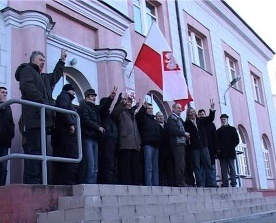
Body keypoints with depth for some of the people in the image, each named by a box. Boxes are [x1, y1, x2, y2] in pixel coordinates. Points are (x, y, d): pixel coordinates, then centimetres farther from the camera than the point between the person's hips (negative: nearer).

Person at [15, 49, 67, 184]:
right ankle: (32, 183, -20)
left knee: (40, 151, 5)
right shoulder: (27, 70, 7)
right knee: (34, 150, -16)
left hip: (43, 118, 9)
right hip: (34, 118, -9)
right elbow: (26, 86, -12)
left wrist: (62, 60, 51)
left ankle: (38, 183, 6)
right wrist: (43, 102, -18)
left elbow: (55, 76, 51)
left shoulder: (44, 77, 31)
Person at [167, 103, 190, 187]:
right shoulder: (172, 118, -2)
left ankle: (182, 181, 9)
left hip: (182, 142, 9)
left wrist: (185, 135, 7)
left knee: (182, 163, 7)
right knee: (180, 163, -13)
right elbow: (173, 130, -15)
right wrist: (184, 133, -8)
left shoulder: (179, 118, 25)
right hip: (177, 142, -9)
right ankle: (180, 182, -13)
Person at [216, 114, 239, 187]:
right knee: (224, 170, -2)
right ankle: (225, 184, -2)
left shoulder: (232, 129, 10)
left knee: (232, 169, -2)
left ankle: (233, 184, -2)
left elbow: (237, 140, 4)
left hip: (230, 152, -2)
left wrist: (231, 147, -7)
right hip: (222, 154, 2)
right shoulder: (218, 131, 15)